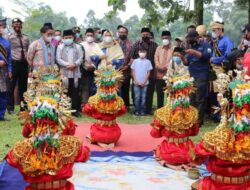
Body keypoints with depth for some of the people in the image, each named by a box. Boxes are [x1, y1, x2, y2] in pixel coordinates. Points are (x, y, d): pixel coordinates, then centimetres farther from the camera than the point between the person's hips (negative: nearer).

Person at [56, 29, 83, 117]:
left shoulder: (78, 47, 11)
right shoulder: (60, 47, 9)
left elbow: (80, 59, 3)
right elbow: (58, 59, -1)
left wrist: (74, 64, -15)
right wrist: (67, 65, -15)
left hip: (76, 73, 1)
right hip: (64, 73, -1)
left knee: (75, 92, 2)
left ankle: (75, 109, 6)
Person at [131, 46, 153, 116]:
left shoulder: (148, 62, 2)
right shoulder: (135, 61, 3)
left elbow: (148, 72, 1)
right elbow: (132, 71, 4)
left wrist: (144, 82, -7)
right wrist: (135, 81, -5)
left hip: (144, 83, 0)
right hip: (136, 83, 0)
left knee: (143, 97, 4)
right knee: (137, 97, 1)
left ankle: (142, 111, 10)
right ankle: (136, 111, 8)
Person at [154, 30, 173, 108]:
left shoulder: (173, 49, 3)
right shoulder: (158, 48, 16)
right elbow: (156, 58, 6)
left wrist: (166, 66, -19)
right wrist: (159, 66, -11)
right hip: (159, 74, 3)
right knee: (159, 94, 7)